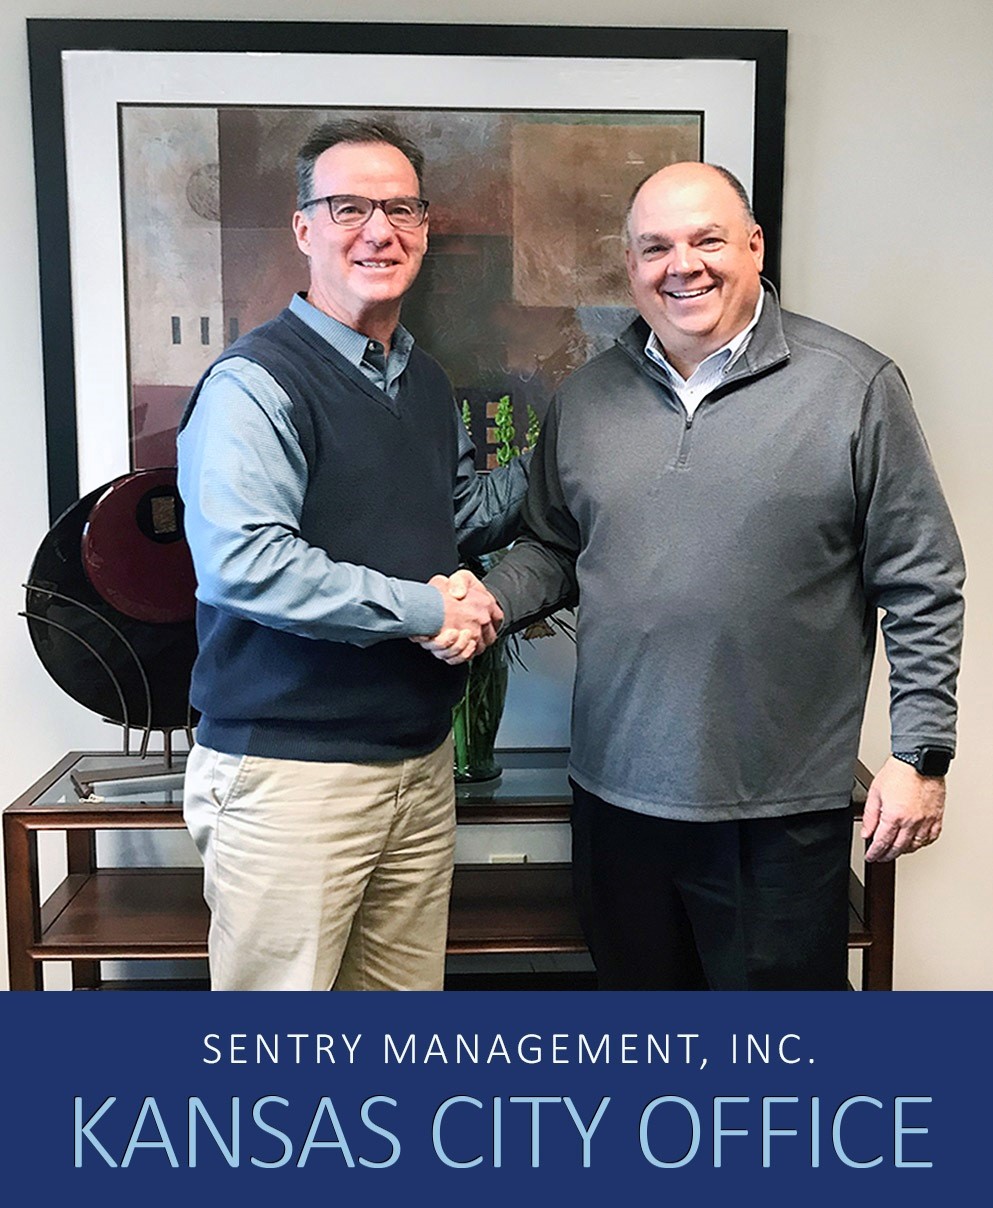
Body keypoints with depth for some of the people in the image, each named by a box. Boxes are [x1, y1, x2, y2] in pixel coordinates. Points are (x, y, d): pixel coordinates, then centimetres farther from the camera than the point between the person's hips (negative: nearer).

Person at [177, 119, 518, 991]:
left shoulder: (427, 382, 15)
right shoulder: (256, 382, -13)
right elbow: (243, 563, -25)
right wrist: (425, 607, -18)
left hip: (422, 760, 8)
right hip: (291, 769, -7)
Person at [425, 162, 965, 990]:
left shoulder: (854, 387, -6)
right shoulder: (586, 399, 6)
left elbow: (920, 588, -4)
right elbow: (552, 552, 15)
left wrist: (921, 753, -7)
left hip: (780, 809, -4)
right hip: (619, 794, 4)